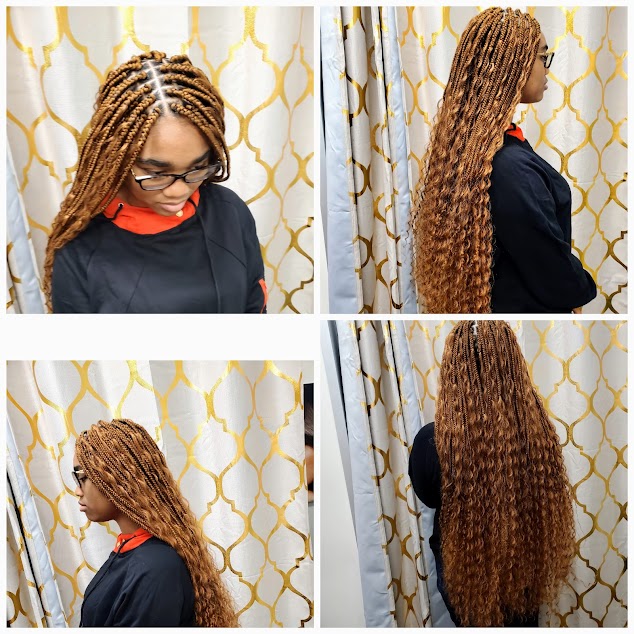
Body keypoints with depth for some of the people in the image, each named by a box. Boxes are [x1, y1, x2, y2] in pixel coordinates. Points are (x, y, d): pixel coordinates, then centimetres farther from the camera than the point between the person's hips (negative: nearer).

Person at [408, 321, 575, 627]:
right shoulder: (538, 425, -21)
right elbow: (547, 500, -3)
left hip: (464, 563, -2)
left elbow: (428, 498, -8)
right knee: (522, 621, 27)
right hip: (526, 562, 3)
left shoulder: (431, 441, -30)